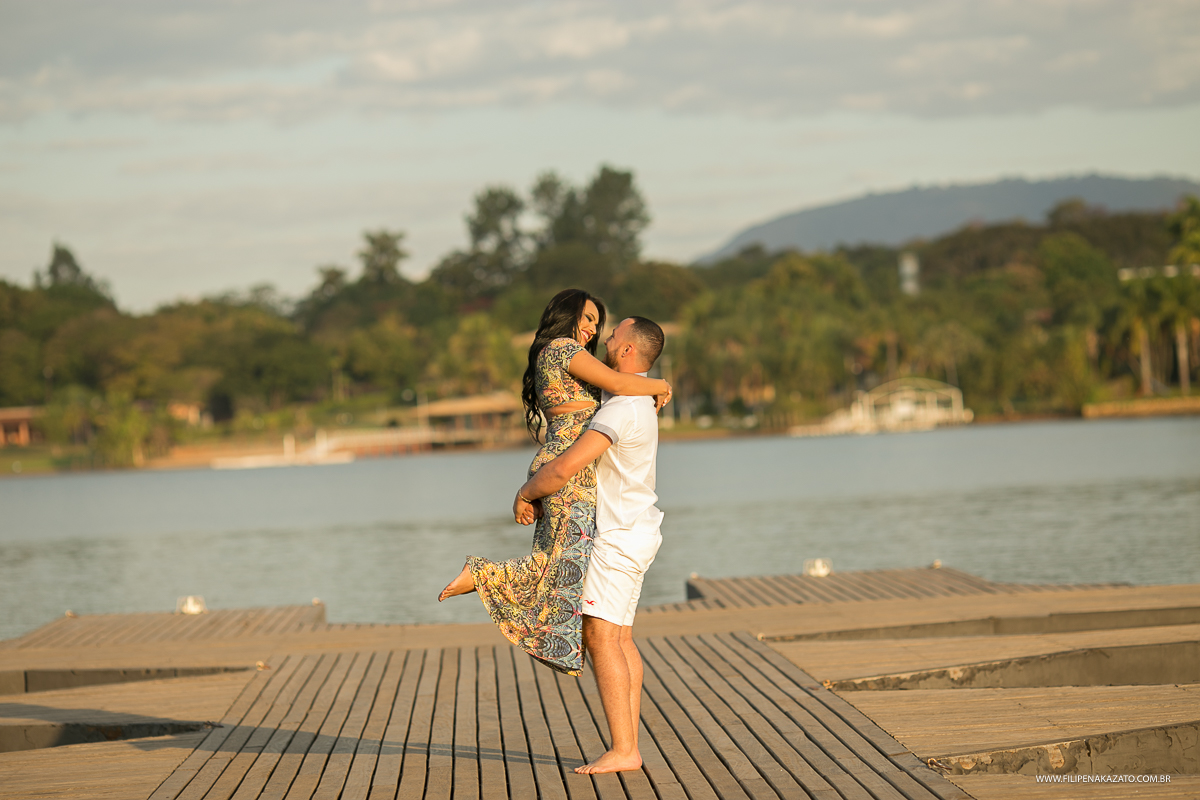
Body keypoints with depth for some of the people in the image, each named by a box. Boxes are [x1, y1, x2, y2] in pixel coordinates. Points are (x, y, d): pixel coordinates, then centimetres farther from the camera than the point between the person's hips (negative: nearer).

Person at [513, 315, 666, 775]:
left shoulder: (621, 410, -22)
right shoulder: (641, 400, 12)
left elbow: (564, 469, -26)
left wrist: (525, 494, -6)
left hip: (619, 537, -10)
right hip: (635, 530, 10)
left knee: (601, 638, -12)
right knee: (620, 640, 8)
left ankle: (622, 751, -15)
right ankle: (628, 747, 6)